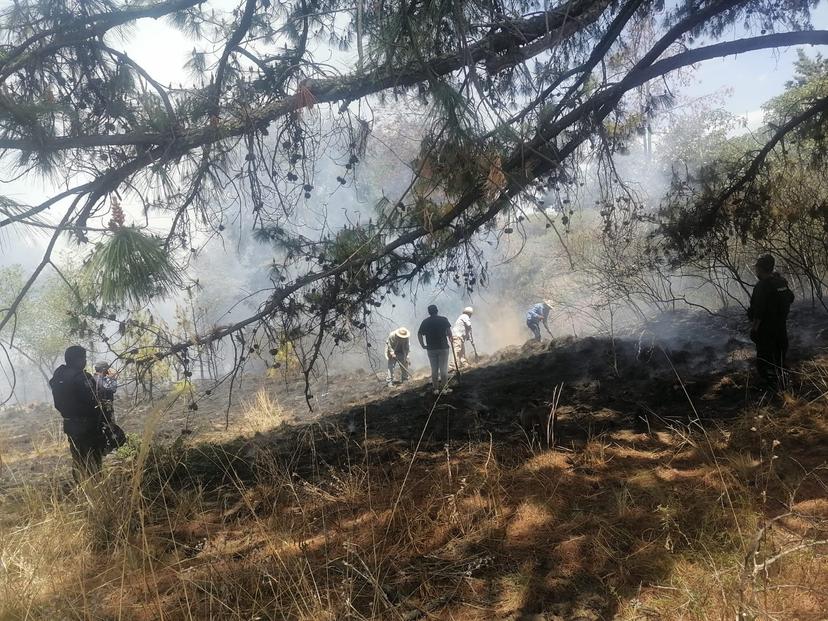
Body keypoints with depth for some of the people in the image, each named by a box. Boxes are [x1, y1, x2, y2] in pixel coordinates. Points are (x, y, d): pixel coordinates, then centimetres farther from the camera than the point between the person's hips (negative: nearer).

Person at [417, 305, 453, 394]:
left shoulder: (425, 322, 4)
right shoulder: (443, 319, -2)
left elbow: (419, 334, -2)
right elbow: (449, 331, -13)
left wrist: (423, 345, 4)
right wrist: (450, 340, 1)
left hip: (431, 349, 2)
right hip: (443, 347, -2)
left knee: (434, 370, 10)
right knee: (444, 369, 6)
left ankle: (435, 389, 11)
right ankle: (444, 388, 6)